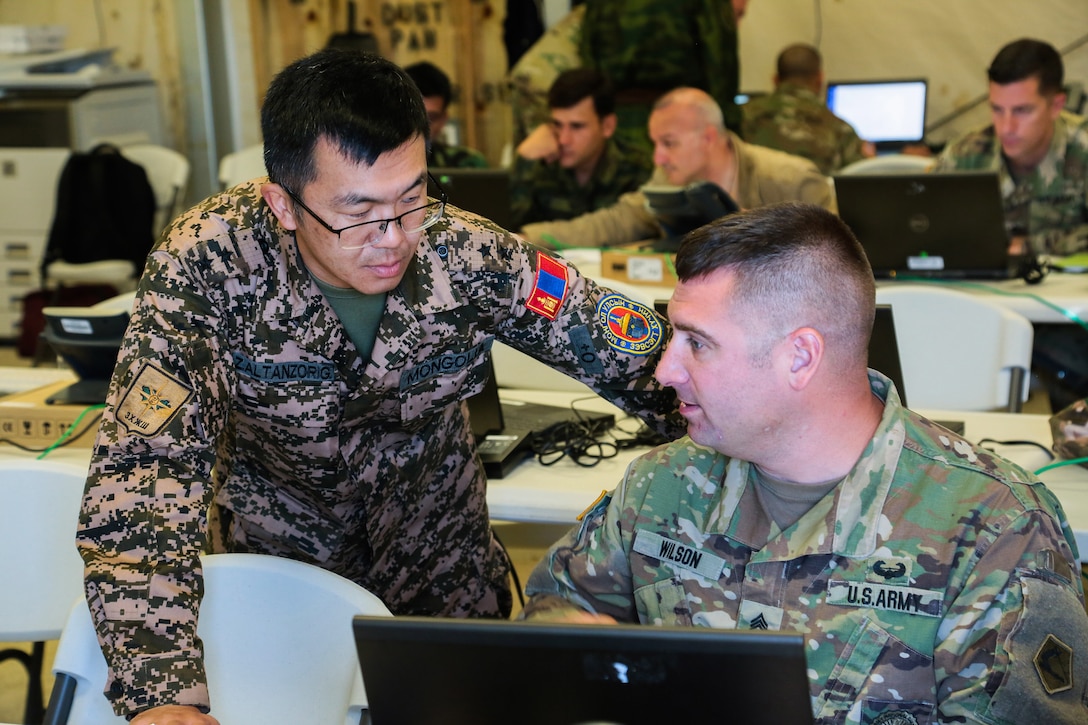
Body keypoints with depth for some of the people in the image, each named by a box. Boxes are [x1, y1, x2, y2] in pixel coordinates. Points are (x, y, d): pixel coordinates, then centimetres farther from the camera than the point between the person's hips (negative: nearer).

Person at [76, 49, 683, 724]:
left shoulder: (470, 255, -25)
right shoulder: (209, 263, -31)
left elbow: (651, 359, -16)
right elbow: (144, 472, -35)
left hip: (439, 557, 2)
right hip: (277, 549, -1)